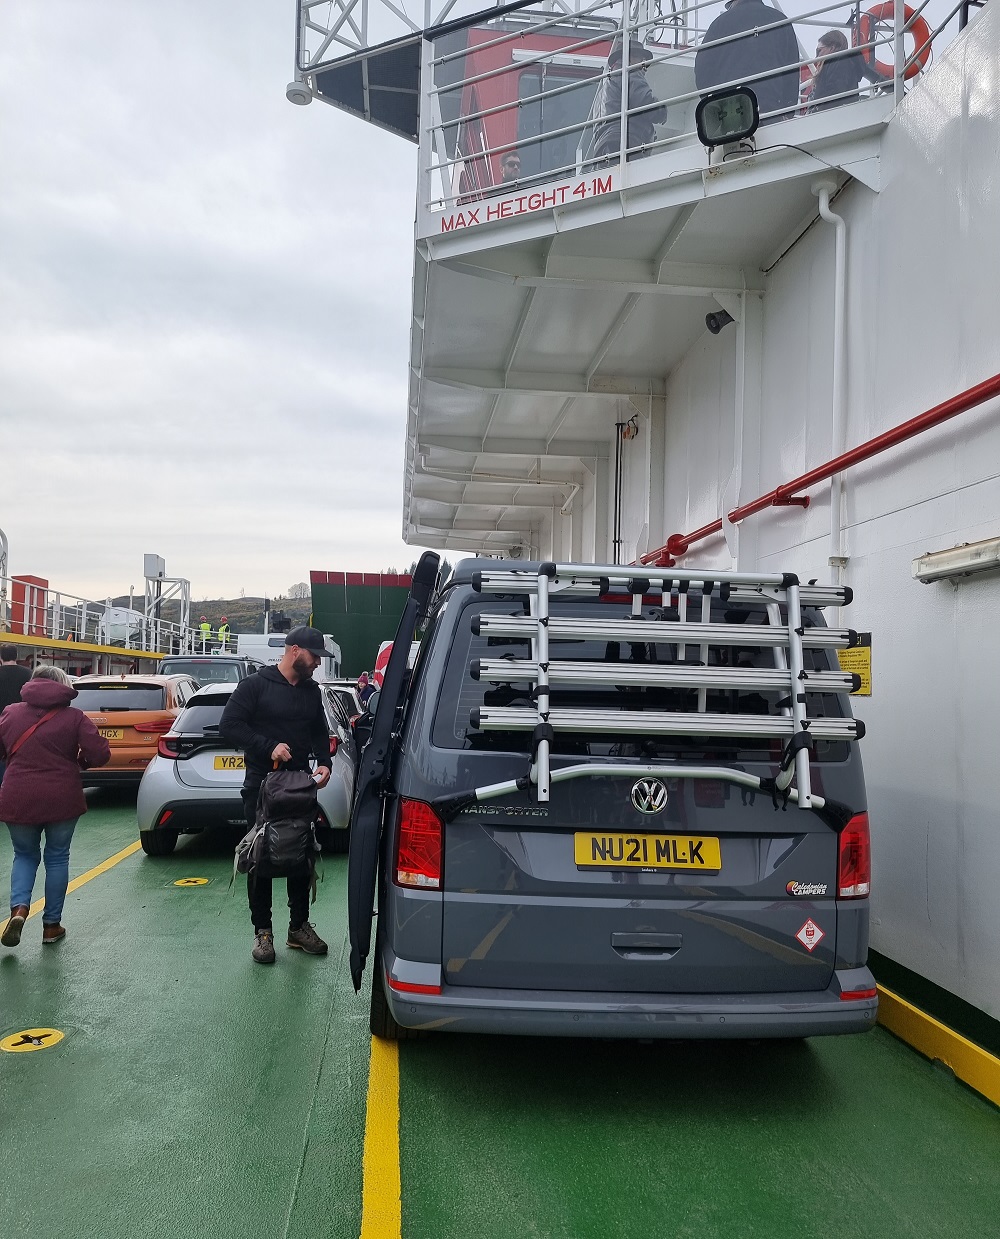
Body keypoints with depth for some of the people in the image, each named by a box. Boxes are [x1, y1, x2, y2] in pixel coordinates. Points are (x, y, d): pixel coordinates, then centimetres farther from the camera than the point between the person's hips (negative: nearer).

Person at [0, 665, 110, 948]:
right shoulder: (74, 717, -5)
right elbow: (100, 753, -12)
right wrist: (80, 762, 9)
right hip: (62, 800, -1)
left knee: (25, 855, 21)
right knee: (57, 858, 14)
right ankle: (52, 925, 19)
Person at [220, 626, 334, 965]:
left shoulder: (311, 691, 10)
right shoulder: (256, 685, -8)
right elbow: (229, 725, -13)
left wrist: (324, 762, 1)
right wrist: (268, 747, -21)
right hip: (262, 787, -5)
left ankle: (299, 927, 21)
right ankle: (262, 931, 14)